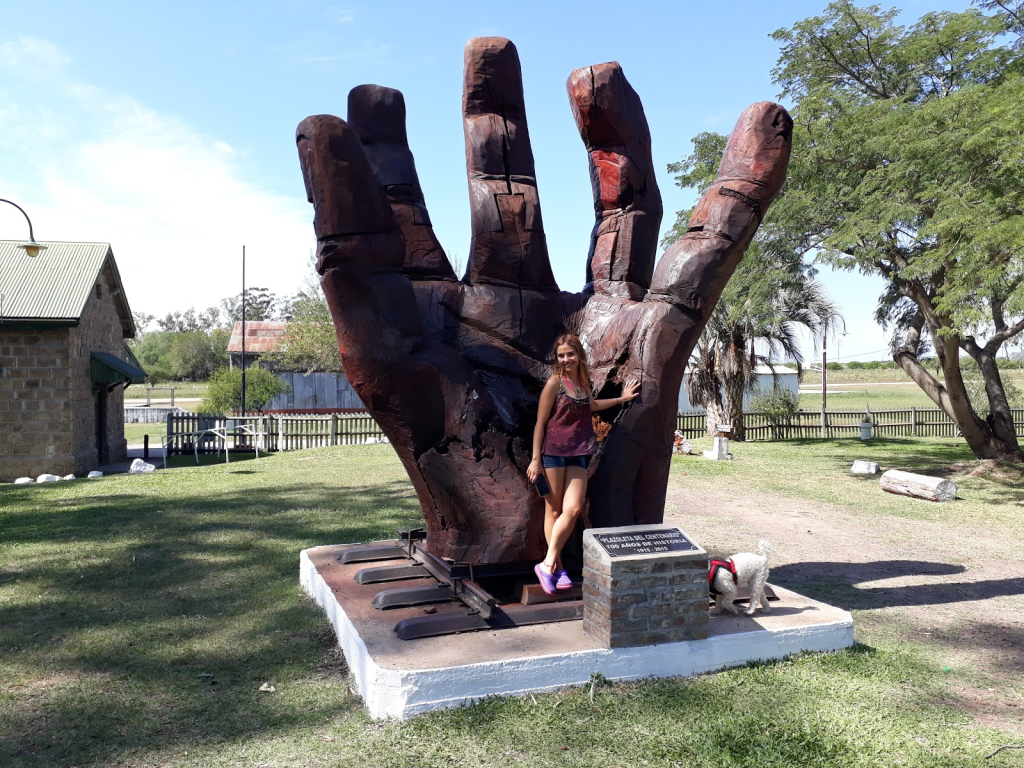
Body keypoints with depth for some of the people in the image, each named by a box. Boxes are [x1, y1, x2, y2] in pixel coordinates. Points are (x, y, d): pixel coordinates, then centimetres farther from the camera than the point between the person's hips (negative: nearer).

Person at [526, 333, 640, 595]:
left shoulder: (584, 381, 9)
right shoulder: (555, 382, -9)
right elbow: (540, 422, -8)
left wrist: (621, 399, 38)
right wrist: (536, 459, -10)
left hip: (577, 454, 5)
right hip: (553, 451, -5)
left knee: (573, 508, -6)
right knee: (554, 509, 2)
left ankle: (549, 563, 1)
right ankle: (555, 567, 10)